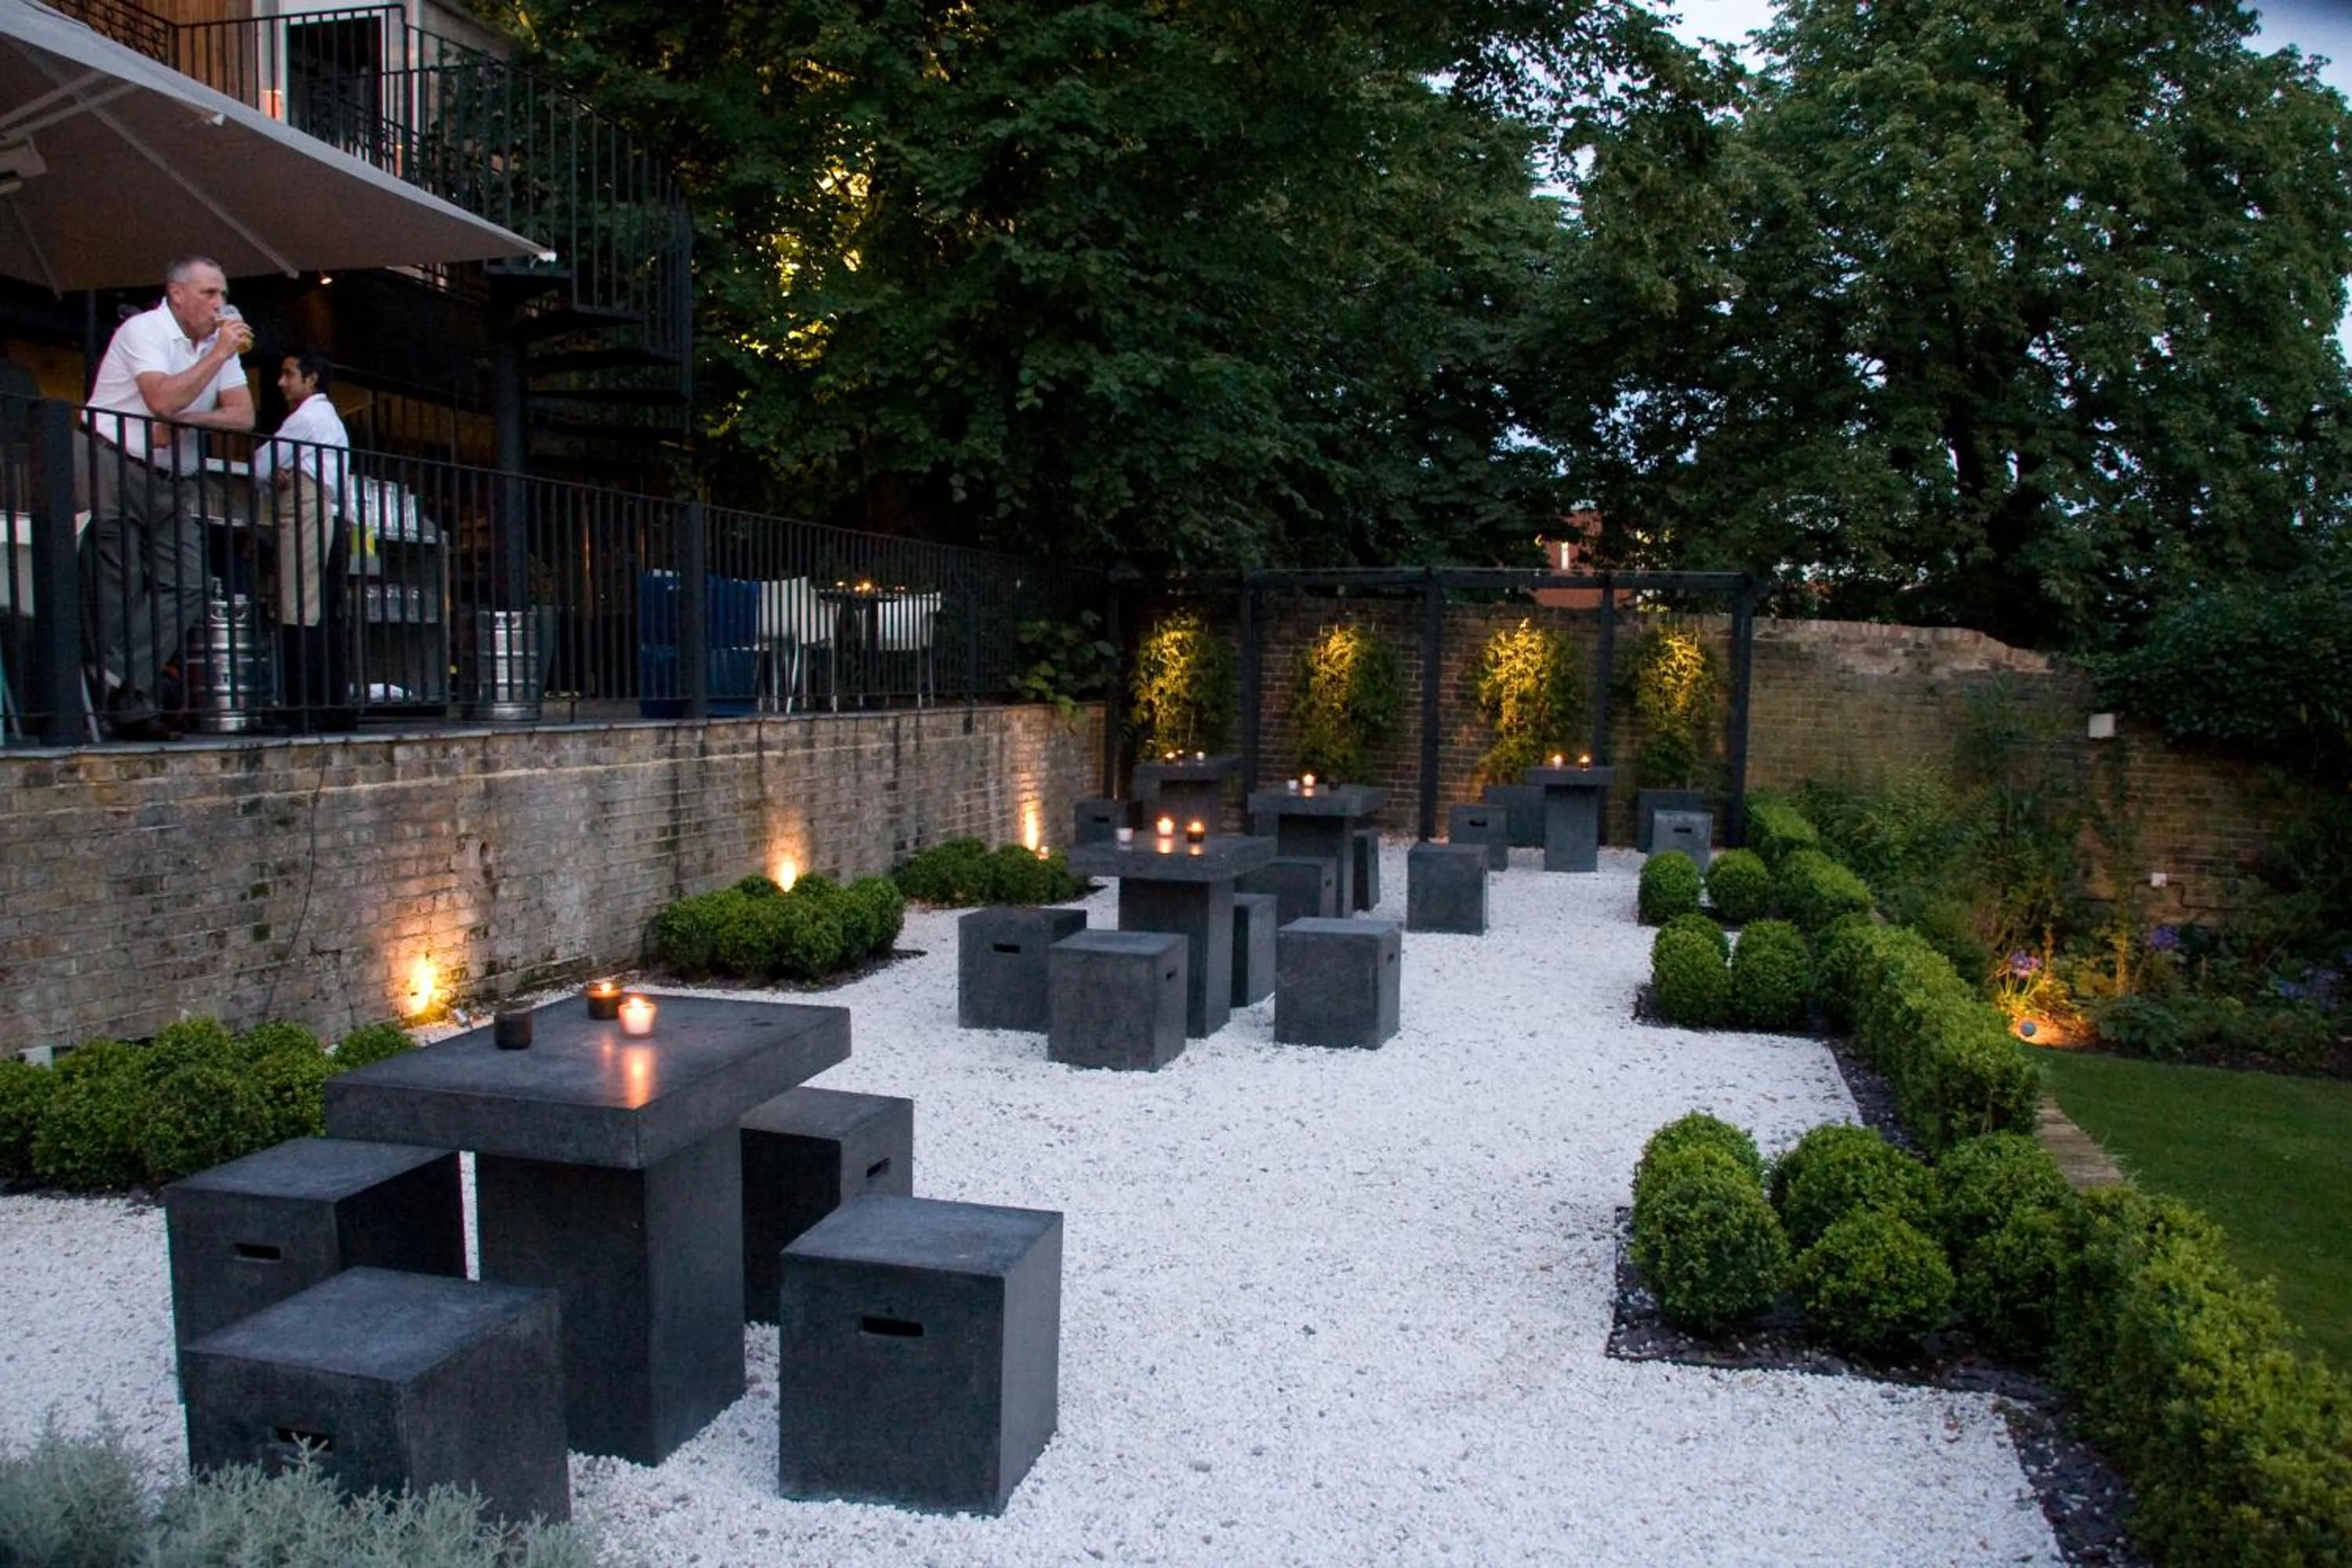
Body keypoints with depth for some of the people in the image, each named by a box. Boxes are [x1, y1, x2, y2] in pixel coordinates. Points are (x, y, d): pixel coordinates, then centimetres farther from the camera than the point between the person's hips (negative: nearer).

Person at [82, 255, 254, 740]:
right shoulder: (143, 330, -8)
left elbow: (243, 416, 2)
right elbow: (163, 400, -24)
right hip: (116, 470, -6)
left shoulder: (219, 342, 12)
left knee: (186, 586, -7)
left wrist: (183, 421, -14)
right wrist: (219, 354, -18)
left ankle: (123, 693, -7)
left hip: (174, 483, 6)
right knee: (121, 592, -6)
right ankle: (130, 704, -4)